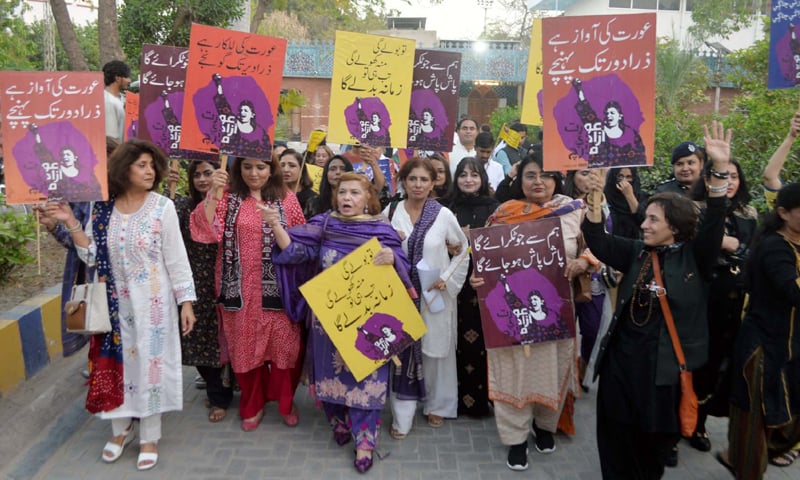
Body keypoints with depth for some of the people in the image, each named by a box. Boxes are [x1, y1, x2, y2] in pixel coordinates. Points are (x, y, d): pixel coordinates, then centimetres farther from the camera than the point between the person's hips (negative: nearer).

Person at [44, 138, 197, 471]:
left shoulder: (162, 207, -8)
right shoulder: (102, 208, 0)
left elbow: (176, 259, -8)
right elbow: (92, 256, 0)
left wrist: (186, 302, -10)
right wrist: (71, 223, -10)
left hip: (152, 303, -3)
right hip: (115, 303, 3)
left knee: (150, 362, 5)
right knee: (115, 362, 11)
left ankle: (149, 437, 21)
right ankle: (121, 429, 33)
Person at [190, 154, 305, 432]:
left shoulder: (287, 199, 3)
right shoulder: (228, 198, 3)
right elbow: (205, 232, -11)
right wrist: (214, 193, -19)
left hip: (277, 288, 0)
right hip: (241, 288, 1)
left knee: (283, 344, 5)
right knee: (246, 345, 11)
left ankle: (286, 402, 28)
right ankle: (253, 405, 31)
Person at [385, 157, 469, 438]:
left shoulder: (444, 215, -3)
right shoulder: (390, 213, 0)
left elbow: (463, 251, 6)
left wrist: (447, 280, -5)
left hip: (435, 296, 0)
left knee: (435, 351, 10)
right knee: (402, 351, 3)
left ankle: (437, 405, 30)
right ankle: (402, 416, 15)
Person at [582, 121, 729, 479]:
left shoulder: (695, 257, -4)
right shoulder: (636, 252, 6)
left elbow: (713, 223, -17)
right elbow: (598, 242, -1)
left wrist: (720, 170, -28)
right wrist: (593, 198, -13)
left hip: (666, 363, -3)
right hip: (621, 357, 3)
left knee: (656, 438, 13)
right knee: (615, 436, 12)